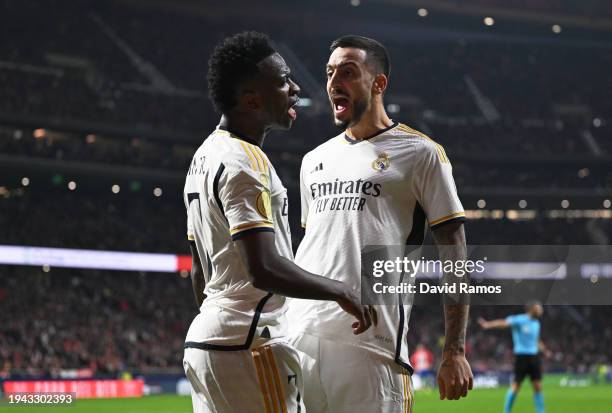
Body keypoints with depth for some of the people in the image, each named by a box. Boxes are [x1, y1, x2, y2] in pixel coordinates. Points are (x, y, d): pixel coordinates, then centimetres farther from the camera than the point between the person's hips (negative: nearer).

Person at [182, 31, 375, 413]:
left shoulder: (204, 157, 16)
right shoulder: (245, 163, -15)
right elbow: (264, 269, -24)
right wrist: (340, 291, -13)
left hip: (203, 339, 10)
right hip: (248, 345, -10)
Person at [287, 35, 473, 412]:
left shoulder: (419, 153, 2)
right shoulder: (315, 160, 21)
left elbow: (454, 256, -1)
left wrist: (455, 352, -8)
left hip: (371, 339, -5)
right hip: (301, 335, 6)